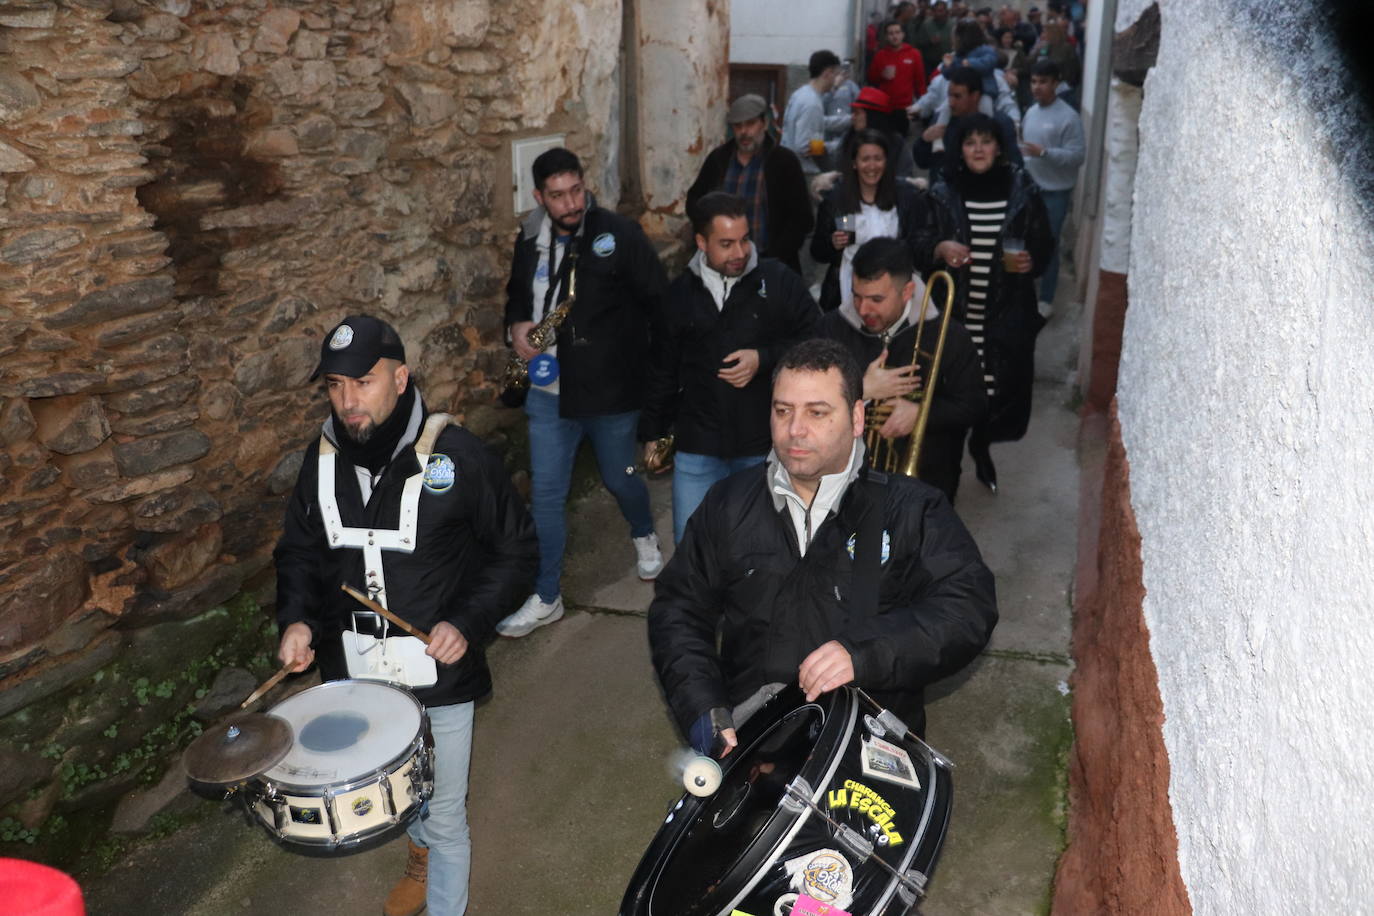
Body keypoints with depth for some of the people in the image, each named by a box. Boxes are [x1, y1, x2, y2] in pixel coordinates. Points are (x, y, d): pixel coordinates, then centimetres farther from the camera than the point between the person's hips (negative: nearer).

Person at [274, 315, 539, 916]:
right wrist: (296, 619, -8)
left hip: (438, 675, -5)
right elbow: (300, 551, 9)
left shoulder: (455, 454, -18)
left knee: (444, 817, 10)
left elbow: (515, 550, -9)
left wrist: (467, 622, -21)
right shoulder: (323, 459, -4)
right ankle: (422, 854, 59)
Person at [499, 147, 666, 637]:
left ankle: (644, 537, 51)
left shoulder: (619, 233, -13)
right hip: (548, 390, 4)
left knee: (620, 479, 16)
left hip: (611, 391, -3)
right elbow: (517, 294, 19)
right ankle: (546, 597, 19)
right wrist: (517, 325, -2)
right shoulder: (530, 240, 3)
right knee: (545, 493, 4)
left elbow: (657, 299, -10)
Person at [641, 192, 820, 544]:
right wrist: (653, 433, 16)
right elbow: (663, 371, 14)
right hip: (697, 448, 2)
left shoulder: (779, 280, -3)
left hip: (766, 446, -1)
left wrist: (764, 359, -15)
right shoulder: (679, 294, 5)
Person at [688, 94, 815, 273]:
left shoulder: (785, 161, -3)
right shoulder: (718, 158, 6)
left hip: (771, 265, -2)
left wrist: (773, 262, -13)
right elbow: (693, 200, 16)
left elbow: (801, 219, -5)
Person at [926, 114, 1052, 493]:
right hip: (955, 310, 0)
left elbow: (1044, 244, 9)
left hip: (1006, 312, 0)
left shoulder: (1024, 192, 0)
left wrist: (1032, 261, -11)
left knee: (998, 384, 3)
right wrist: (940, 249, -16)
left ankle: (982, 447, 31)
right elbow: (919, 248, 4)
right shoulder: (944, 195, 1)